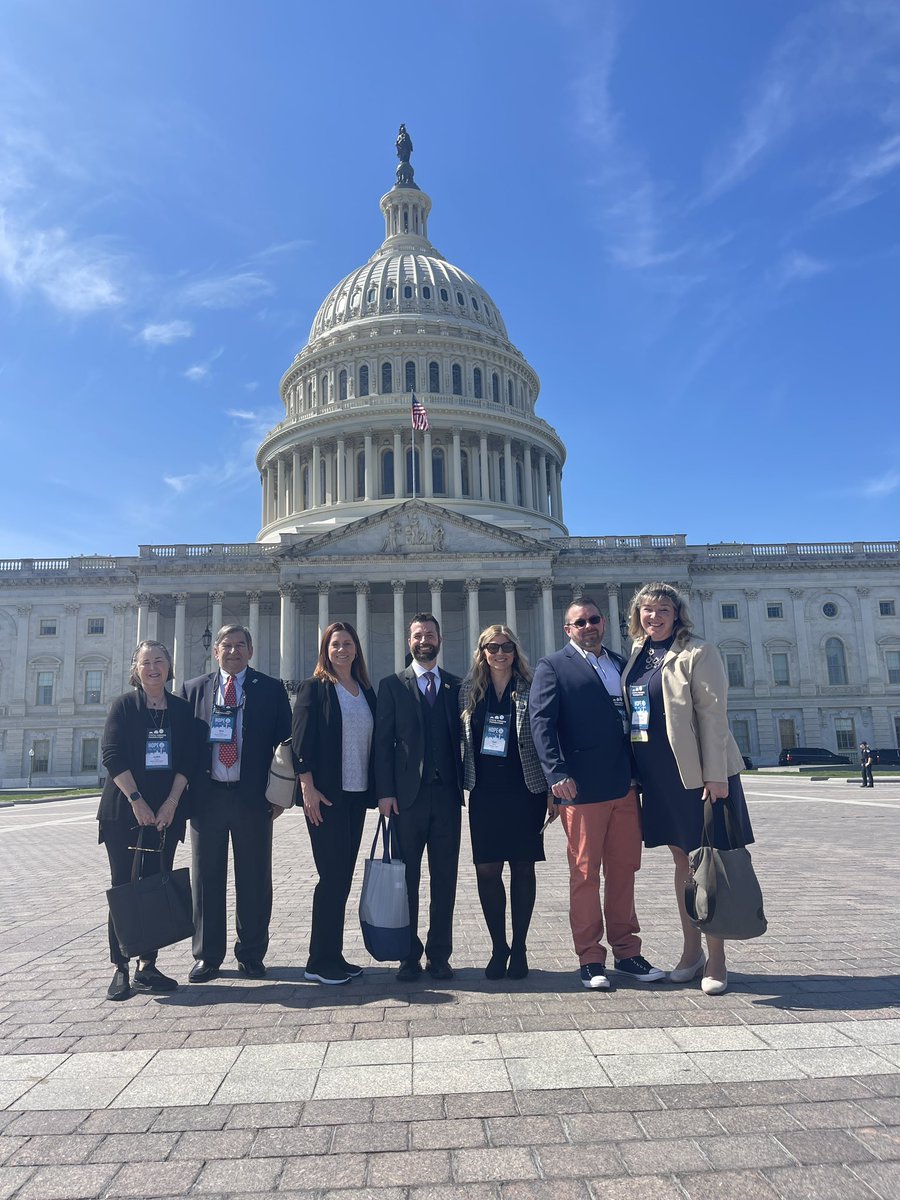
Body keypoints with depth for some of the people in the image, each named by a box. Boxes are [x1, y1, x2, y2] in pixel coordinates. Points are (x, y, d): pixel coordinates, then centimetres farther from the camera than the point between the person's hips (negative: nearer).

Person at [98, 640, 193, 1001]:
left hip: (166, 812, 3)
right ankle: (120, 969, 11)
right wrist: (136, 800, -15)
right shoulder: (124, 705, 0)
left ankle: (147, 967, 14)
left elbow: (187, 760, 3)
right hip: (124, 810, -2)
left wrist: (171, 802, -8)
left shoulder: (181, 709, 7)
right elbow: (112, 755, -8)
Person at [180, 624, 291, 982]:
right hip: (206, 795, 1)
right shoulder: (194, 689, 9)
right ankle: (207, 955, 23)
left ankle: (251, 954, 21)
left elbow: (284, 741, 3)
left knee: (254, 879, 6)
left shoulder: (271, 689, 4)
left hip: (253, 796, -1)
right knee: (206, 879, 9)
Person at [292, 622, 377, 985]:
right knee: (332, 876, -3)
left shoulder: (366, 692, 12)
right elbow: (301, 740, -9)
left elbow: (372, 741, 14)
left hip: (357, 793, 6)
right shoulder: (314, 688, -4)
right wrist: (308, 787, -15)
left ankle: (333, 955, 21)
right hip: (326, 794, -6)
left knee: (342, 877, 11)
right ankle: (320, 961, 9)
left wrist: (377, 790, 9)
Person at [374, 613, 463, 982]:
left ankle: (439, 955, 17)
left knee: (445, 880, 7)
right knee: (406, 879, 4)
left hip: (447, 795, 2)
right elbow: (382, 742, 0)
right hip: (407, 795, -2)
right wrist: (385, 792, -7)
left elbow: (462, 739, 9)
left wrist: (463, 785, 0)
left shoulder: (456, 686, 11)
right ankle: (409, 956, 15)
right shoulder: (392, 686, 6)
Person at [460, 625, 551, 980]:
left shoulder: (530, 689, 0)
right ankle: (498, 948, 18)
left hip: (524, 790, -2)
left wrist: (550, 786, -4)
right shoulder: (469, 690, 7)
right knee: (487, 870, 3)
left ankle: (519, 949, 19)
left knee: (522, 869, 6)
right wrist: (465, 781, 6)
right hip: (485, 792, 2)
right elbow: (464, 738, 11)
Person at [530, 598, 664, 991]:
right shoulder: (552, 667, 0)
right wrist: (557, 773, -19)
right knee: (585, 875, 3)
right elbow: (541, 722, -9)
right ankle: (590, 960, 15)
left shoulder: (621, 664, 17)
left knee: (623, 871, 12)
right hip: (581, 788, -5)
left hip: (625, 786, 5)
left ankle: (626, 952, 24)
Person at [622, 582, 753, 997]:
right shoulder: (638, 656, 10)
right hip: (659, 774, 6)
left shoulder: (698, 653, -8)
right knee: (682, 861, 14)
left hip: (698, 772, -6)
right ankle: (692, 952, 26)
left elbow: (712, 714, -13)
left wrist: (715, 774, -18)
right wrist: (635, 771, 11)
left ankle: (716, 961, 13)